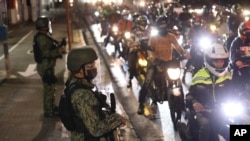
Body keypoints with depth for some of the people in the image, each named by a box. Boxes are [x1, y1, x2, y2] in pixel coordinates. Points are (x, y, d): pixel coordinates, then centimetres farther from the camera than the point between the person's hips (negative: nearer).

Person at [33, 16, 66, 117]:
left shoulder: (43, 36, 11)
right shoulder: (42, 38, -22)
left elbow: (50, 49, 14)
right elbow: (47, 53, -28)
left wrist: (59, 46, 2)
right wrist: (60, 50, -21)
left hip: (47, 66, 11)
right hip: (45, 67, -11)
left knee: (51, 87, 22)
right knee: (49, 88, -2)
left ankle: (52, 107, 36)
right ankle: (48, 111, 7)